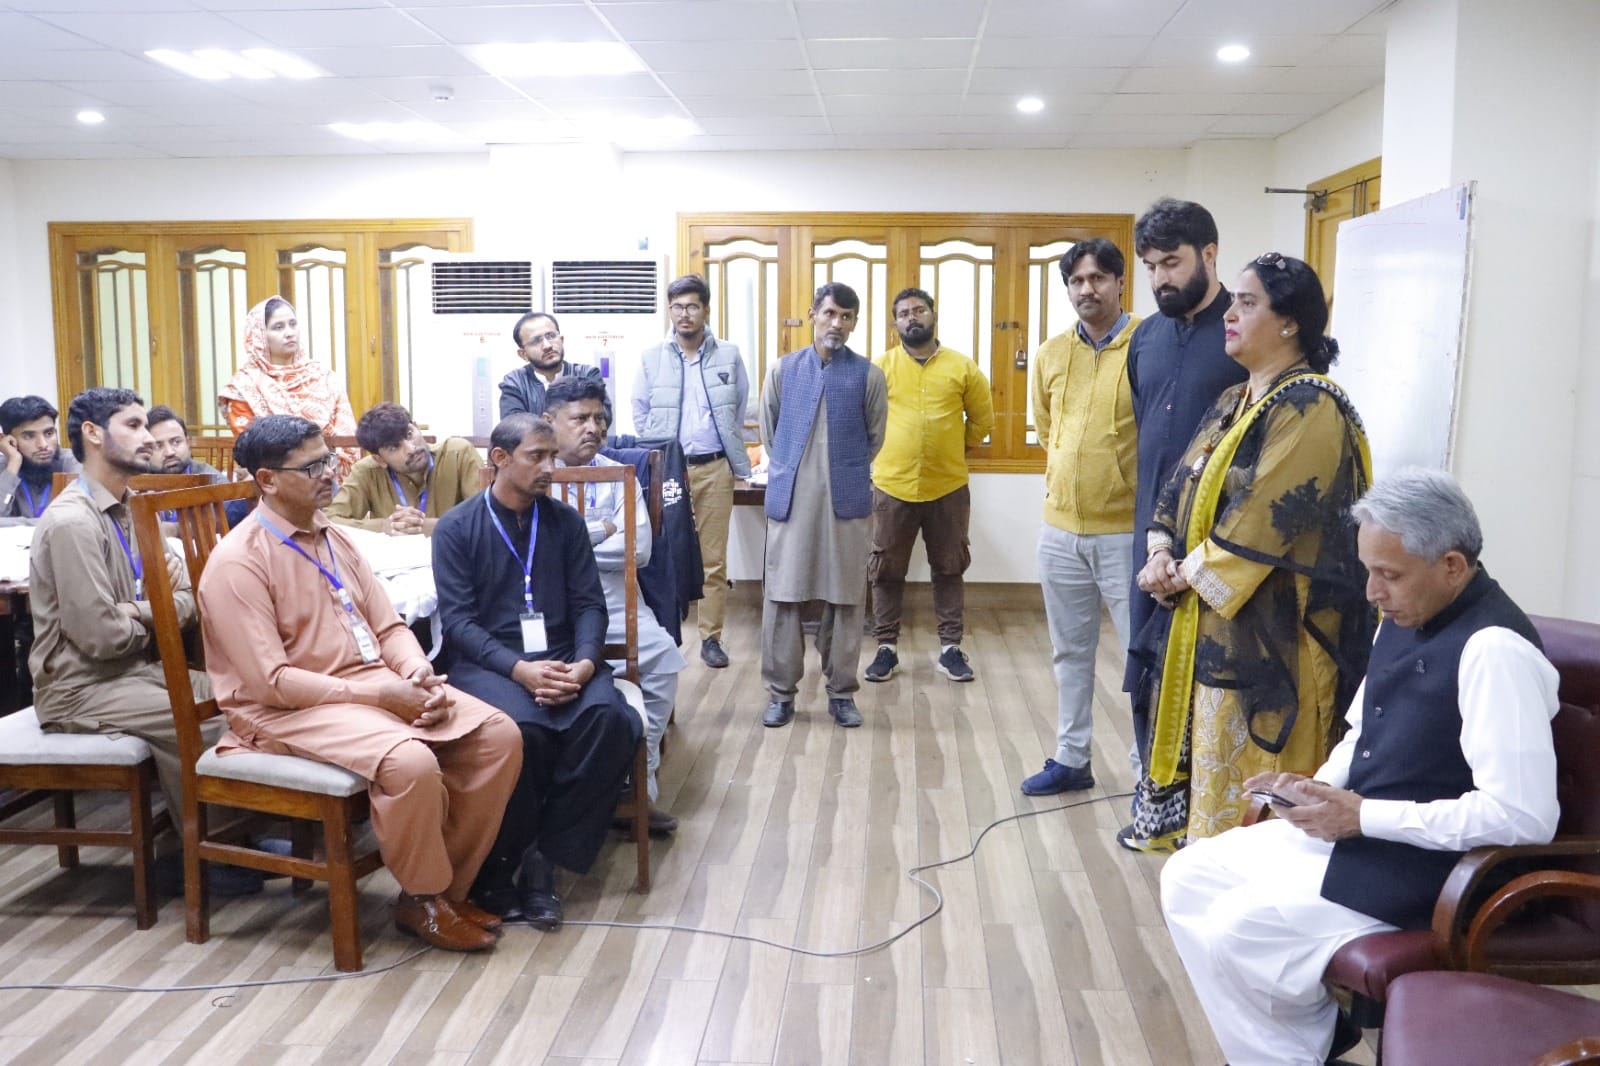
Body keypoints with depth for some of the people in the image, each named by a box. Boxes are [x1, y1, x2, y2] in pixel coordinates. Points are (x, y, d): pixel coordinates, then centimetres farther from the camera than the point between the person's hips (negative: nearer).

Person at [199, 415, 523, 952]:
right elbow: (271, 681, -19)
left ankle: (449, 885, 5)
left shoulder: (334, 538, 11)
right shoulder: (238, 562, -14)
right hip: (288, 708, -7)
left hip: (376, 685, 8)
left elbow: (388, 626, 12)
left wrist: (417, 675, -10)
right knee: (410, 761, -34)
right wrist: (380, 694, -20)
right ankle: (422, 900, -6)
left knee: (498, 736, -9)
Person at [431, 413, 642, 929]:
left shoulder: (565, 521, 12)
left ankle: (544, 857, -15)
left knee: (609, 717, -29)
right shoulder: (456, 529, 3)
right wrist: (519, 670, -20)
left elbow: (589, 603, 8)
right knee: (521, 729, -36)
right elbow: (457, 618, -4)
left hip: (561, 659, 3)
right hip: (488, 663, -3)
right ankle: (501, 863, -11)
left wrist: (585, 662, -13)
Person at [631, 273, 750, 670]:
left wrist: (732, 454, 9)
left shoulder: (729, 355, 4)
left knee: (714, 558, 2)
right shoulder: (651, 358, 4)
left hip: (714, 469, 0)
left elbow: (740, 409, 13)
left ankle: (711, 637, 10)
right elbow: (640, 414, 9)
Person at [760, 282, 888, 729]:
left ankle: (841, 692, 18)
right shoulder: (783, 370, 5)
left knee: (845, 599, 5)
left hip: (847, 500, 0)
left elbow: (874, 438, 12)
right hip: (790, 499, 1)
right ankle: (781, 692, 14)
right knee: (781, 596, 2)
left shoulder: (869, 375, 2)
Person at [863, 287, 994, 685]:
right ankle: (887, 647, 18)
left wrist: (956, 450, 12)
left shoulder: (962, 366, 0)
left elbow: (982, 418, 11)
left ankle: (950, 647, 21)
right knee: (886, 570, 7)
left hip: (948, 486, 0)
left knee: (949, 568, 9)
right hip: (892, 485, 0)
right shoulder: (880, 367, -1)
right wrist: (884, 452, 8)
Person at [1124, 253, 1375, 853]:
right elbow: (1183, 485, 13)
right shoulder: (1232, 404, 14)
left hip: (1265, 627, -9)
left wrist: (1187, 573, -14)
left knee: (1243, 765, -2)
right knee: (1203, 750, 15)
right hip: (1204, 617, 9)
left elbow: (1267, 517, -22)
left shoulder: (1310, 410, -14)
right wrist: (1162, 553, -4)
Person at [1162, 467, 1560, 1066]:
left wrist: (1365, 816, -22)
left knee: (1234, 930, -17)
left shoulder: (1494, 649, -23)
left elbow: (1524, 815, -27)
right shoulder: (1404, 620, 5)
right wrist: (1319, 788, -3)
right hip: (1354, 828, 9)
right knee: (1186, 878, 5)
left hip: (1426, 863, -9)